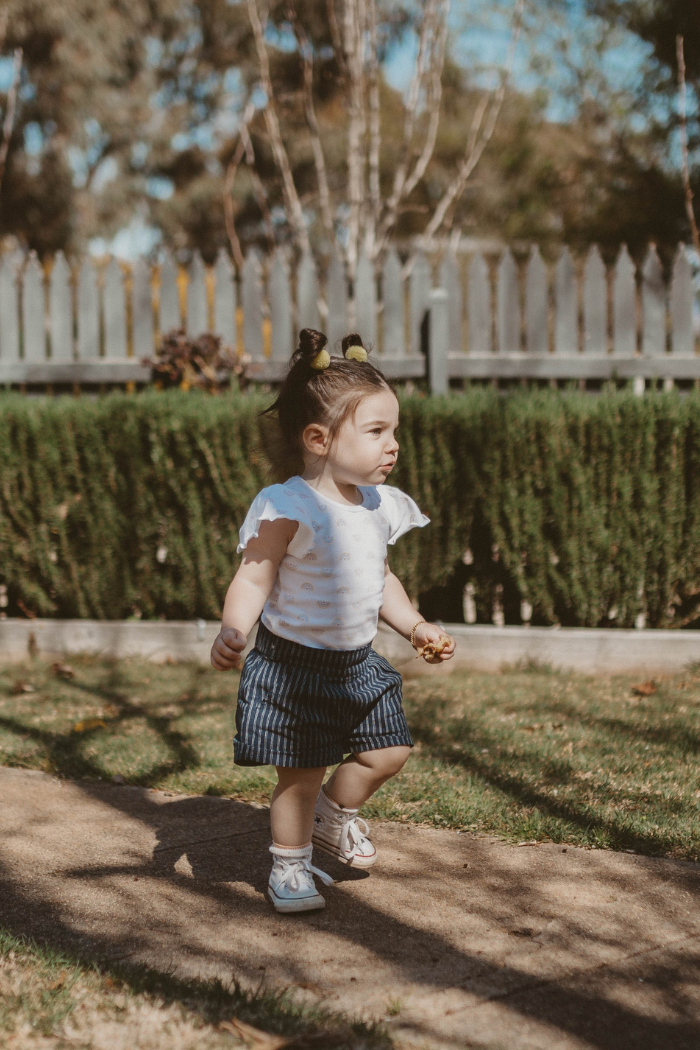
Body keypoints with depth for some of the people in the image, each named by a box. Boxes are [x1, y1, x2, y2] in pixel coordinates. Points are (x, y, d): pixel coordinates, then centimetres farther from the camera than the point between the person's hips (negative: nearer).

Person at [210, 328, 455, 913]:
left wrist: (415, 627, 10)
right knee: (301, 773, 1)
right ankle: (290, 865, 23)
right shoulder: (288, 510, -20)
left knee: (388, 753, 12)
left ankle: (336, 815, 40)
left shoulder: (379, 508, 4)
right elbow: (252, 581, -20)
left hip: (357, 663, 7)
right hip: (293, 666, -7)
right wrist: (231, 633, -36)